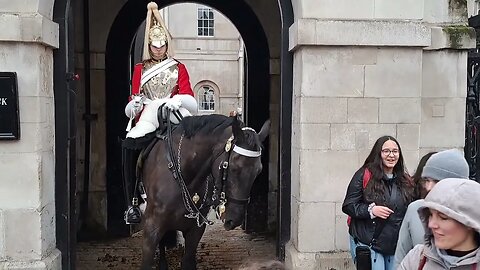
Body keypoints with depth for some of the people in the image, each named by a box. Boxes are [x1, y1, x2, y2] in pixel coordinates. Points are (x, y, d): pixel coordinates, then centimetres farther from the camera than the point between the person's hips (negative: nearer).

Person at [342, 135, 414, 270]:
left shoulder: (405, 180, 8)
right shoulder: (364, 175, -7)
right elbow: (348, 206, -7)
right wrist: (370, 210, -22)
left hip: (396, 245, 5)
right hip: (367, 245, -5)